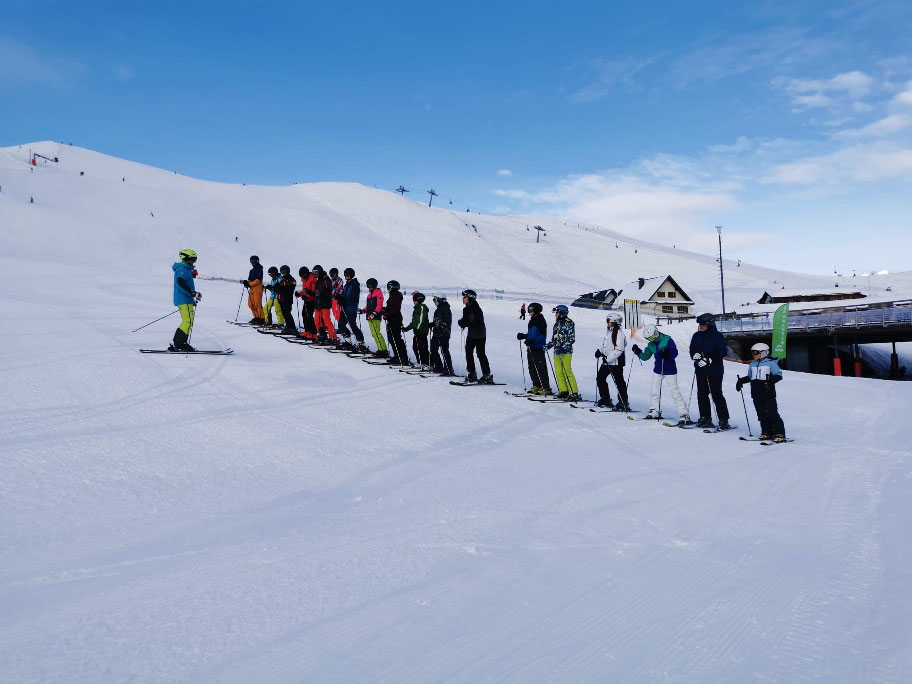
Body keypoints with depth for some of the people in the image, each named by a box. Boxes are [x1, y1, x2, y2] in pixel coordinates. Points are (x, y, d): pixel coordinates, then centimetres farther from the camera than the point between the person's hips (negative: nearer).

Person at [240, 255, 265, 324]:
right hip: (251, 289, 9)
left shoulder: (259, 269, -4)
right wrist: (246, 282, 1)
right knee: (251, 304, 5)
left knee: (257, 304, -13)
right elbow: (250, 280, 23)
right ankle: (256, 317, 13)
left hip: (258, 289, -9)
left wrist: (250, 284, -18)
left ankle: (262, 319, -10)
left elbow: (258, 280, -14)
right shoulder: (252, 270, 23)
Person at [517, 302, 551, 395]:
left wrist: (532, 340, -28)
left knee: (541, 368, -9)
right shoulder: (532, 321, 18)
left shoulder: (540, 321, -10)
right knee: (532, 368, 11)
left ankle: (546, 388, -7)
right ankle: (537, 386, 21)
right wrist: (523, 336, 13)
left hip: (538, 348, -9)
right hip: (531, 348, 9)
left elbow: (542, 336, -18)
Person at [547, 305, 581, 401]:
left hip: (566, 351, -8)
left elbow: (571, 339, -11)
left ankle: (574, 393, -7)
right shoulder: (557, 323, 16)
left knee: (567, 372, -10)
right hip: (557, 351, 8)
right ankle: (563, 391, 11)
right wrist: (550, 344, 8)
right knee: (558, 372, 4)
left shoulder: (569, 323, -7)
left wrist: (563, 348, -18)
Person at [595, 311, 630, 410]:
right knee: (600, 378, 12)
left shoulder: (619, 333, -15)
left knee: (619, 382, -4)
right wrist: (600, 351, 5)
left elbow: (619, 350, -21)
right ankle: (605, 399, 24)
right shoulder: (608, 332, 14)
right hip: (606, 361, 10)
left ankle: (624, 403, 3)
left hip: (616, 362, -10)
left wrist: (608, 358, -24)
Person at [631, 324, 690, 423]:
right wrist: (638, 352, -8)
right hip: (658, 369, 7)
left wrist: (667, 354, -41)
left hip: (670, 370, -6)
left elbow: (675, 352, -22)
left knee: (675, 392, -9)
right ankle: (655, 411, 27)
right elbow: (645, 356, 8)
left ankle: (684, 415, -6)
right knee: (655, 392, 11)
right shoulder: (651, 345, 4)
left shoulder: (667, 340, -14)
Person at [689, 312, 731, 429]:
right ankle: (705, 418, 17)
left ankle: (723, 420, 0)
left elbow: (721, 353, -12)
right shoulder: (696, 336, 10)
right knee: (702, 394, 8)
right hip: (700, 370, 6)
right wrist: (695, 355, -6)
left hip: (714, 370, -6)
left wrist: (709, 360, -20)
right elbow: (692, 349, 16)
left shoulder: (717, 336, -7)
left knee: (716, 395, -5)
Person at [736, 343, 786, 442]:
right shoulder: (752, 365, 17)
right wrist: (741, 381, 13)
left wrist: (771, 380, -24)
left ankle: (779, 433, -4)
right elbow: (749, 377, 27)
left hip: (768, 392, -6)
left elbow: (779, 375, -7)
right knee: (761, 413, 6)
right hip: (756, 393, 6)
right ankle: (766, 432, 14)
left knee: (772, 412, -9)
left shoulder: (771, 363, -3)